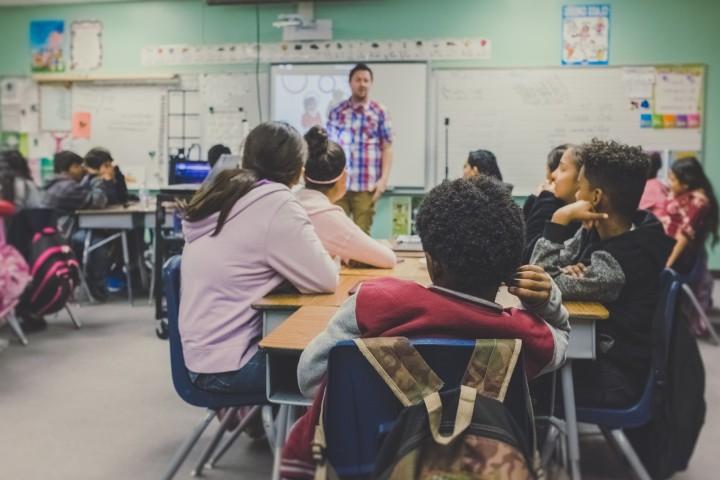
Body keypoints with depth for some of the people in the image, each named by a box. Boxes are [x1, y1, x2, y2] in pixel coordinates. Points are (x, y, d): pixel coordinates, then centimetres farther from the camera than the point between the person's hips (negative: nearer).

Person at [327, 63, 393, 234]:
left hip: (366, 185, -1)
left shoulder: (380, 112, 4)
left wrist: (384, 179, -6)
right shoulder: (337, 112, 8)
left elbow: (387, 148, 2)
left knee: (362, 232, 4)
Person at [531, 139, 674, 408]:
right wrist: (572, 273, -22)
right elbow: (549, 269, 0)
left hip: (614, 379, -7)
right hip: (595, 351, 7)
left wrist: (560, 219, -27)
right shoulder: (598, 231, -2)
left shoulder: (618, 264, -29)